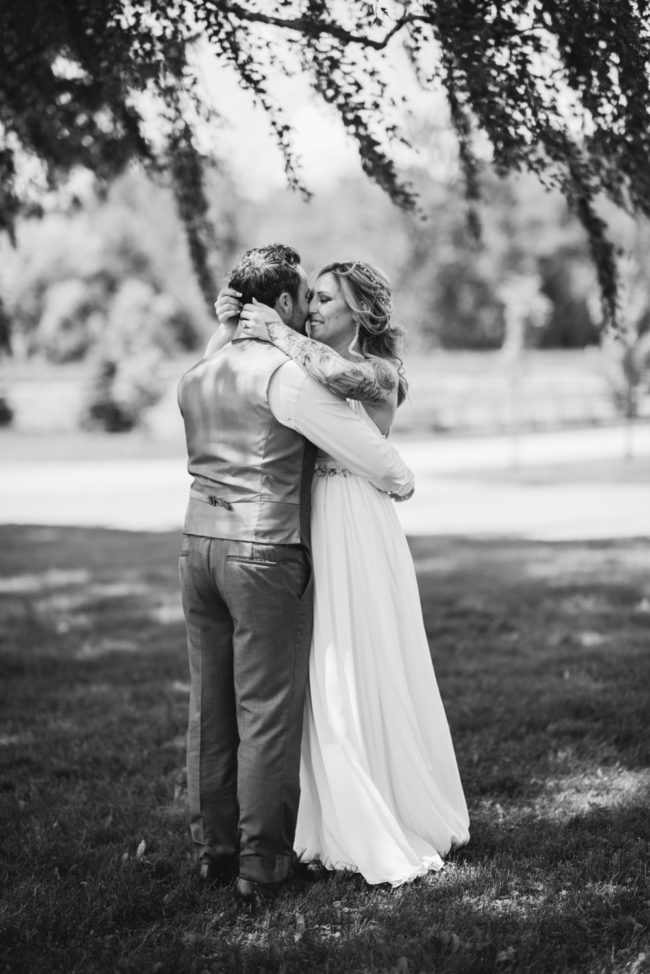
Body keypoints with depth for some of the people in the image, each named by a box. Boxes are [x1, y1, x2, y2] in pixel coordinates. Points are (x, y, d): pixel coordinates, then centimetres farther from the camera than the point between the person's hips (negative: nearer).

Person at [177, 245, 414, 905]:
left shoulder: (195, 378, 12)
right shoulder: (286, 376, -12)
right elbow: (367, 453, -11)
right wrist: (398, 479, 9)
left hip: (199, 544, 7)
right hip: (266, 553, -7)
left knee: (210, 705, 13)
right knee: (268, 710, 1)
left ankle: (213, 847, 22)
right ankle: (261, 862, 6)